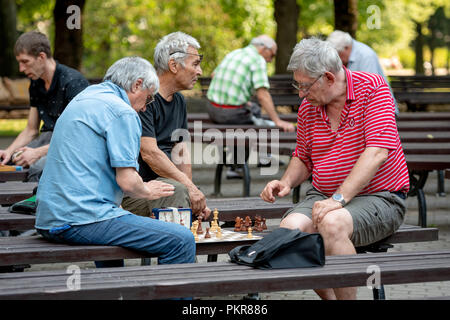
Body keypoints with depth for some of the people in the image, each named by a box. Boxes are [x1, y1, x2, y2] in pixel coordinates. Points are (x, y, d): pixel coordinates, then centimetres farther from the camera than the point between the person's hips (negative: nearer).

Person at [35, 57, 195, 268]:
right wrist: (147, 191, 7)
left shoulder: (82, 99, 20)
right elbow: (127, 181, -15)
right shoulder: (123, 112, -8)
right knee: (182, 241, -12)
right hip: (82, 219, -10)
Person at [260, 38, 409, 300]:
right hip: (324, 196, 6)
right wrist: (286, 182, -2)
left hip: (380, 197, -5)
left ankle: (346, 296, -19)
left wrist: (339, 198, -29)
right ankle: (329, 297, -6)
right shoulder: (308, 106, 7)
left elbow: (377, 151, -21)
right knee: (290, 228, -24)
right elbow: (303, 159, 21)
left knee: (332, 224, -35)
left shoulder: (372, 87, -10)